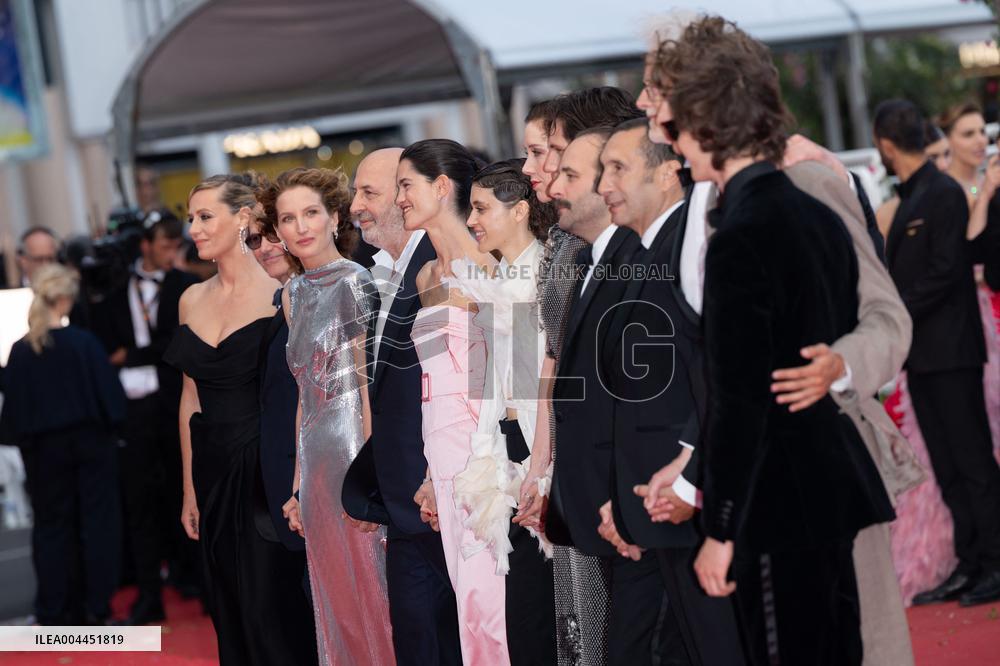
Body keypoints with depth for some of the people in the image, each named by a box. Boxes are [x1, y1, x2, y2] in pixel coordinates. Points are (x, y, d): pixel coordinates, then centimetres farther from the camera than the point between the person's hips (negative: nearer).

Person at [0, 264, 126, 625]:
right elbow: (109, 393, -11)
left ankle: (53, 609, 12)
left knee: (51, 525, 11)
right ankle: (98, 606, 7)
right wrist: (110, 425, 5)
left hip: (44, 449, 2)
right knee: (98, 521, 8)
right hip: (90, 443, -2)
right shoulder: (84, 343, -14)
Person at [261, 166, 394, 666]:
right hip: (317, 460, 7)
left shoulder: (353, 283, -8)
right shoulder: (294, 294, 13)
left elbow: (370, 387, -12)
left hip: (353, 455, -7)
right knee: (337, 602, 10)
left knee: (369, 596, -1)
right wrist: (298, 484, 14)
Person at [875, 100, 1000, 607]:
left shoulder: (944, 194, -12)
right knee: (947, 467, 10)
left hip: (950, 351, -9)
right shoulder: (910, 199, 15)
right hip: (922, 355, 9)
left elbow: (946, 272, -18)